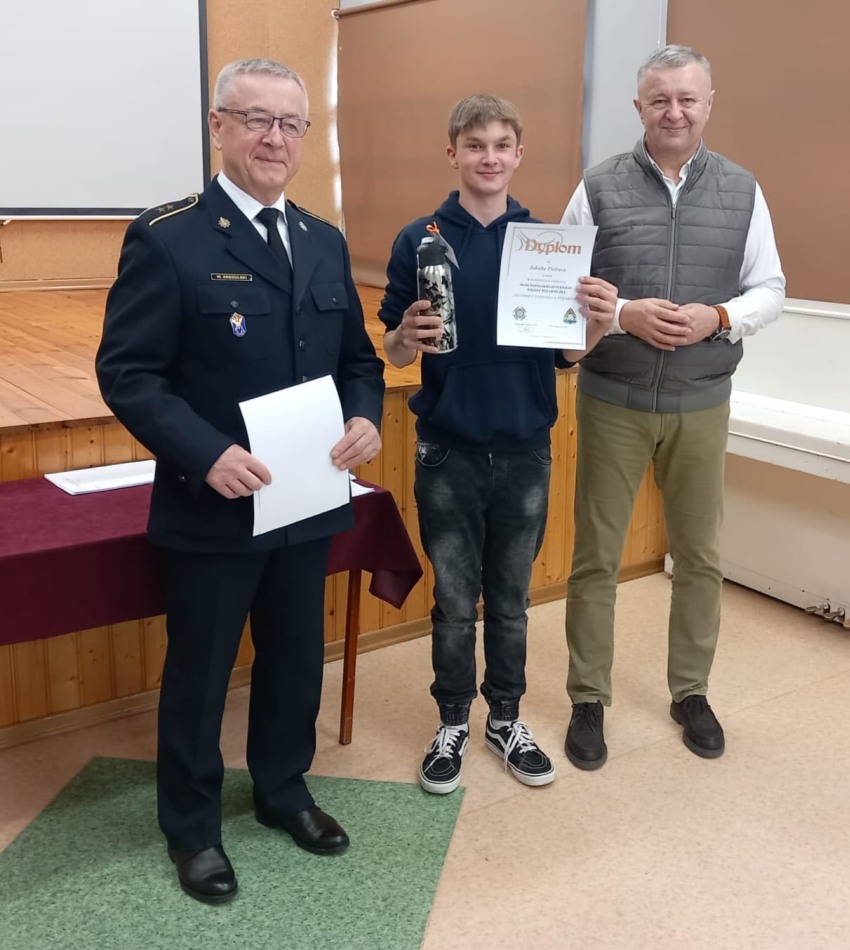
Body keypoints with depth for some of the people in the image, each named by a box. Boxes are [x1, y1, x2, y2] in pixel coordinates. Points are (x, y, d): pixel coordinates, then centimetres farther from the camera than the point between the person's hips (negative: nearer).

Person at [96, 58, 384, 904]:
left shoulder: (325, 243, 9)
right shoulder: (165, 238, -11)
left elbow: (357, 356, 13)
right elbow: (126, 373, -14)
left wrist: (365, 419, -8)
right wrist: (205, 453, -26)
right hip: (212, 507, -5)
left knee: (296, 659, 20)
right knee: (199, 672, 11)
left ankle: (282, 790, 43)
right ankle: (192, 826, 32)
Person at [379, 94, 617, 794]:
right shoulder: (420, 240, -3)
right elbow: (396, 353, -1)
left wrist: (600, 322, -17)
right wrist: (409, 336, -24)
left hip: (525, 451, 2)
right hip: (448, 452, -1)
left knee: (510, 599, 14)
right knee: (454, 602, 9)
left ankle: (506, 718, 32)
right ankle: (453, 723, 28)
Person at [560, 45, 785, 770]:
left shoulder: (743, 191, 3)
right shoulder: (598, 189, -3)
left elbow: (771, 290, 4)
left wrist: (719, 318, -15)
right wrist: (623, 314, -19)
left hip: (702, 404, 2)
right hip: (612, 401, -1)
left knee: (700, 555, 12)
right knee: (596, 556, 6)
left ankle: (691, 691, 31)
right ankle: (589, 700, 21)